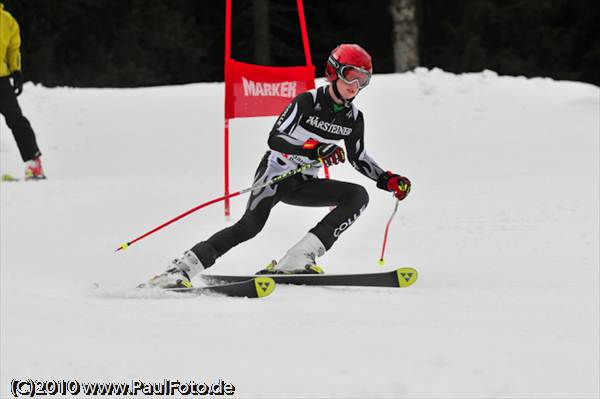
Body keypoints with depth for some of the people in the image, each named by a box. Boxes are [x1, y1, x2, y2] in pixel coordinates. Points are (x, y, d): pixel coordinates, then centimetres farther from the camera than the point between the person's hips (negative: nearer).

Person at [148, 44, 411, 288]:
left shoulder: (353, 118, 2)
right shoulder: (308, 102, -15)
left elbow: (358, 158, 19)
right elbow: (275, 138, -24)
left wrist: (388, 181, 8)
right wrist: (314, 149, -37)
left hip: (304, 185, 6)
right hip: (276, 173, -6)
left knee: (358, 196, -15)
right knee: (251, 225, -27)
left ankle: (298, 259, -23)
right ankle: (178, 270, -26)